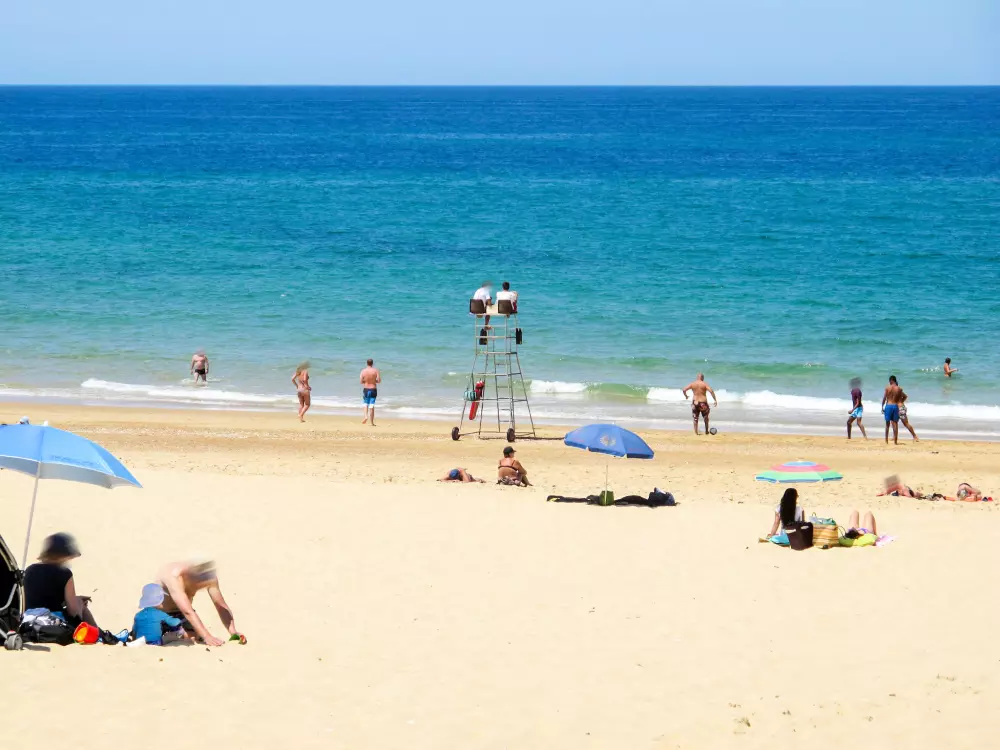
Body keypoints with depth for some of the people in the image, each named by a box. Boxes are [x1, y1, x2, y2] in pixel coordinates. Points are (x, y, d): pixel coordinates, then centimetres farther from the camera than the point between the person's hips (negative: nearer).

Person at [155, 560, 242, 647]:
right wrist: (207, 637, -51)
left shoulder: (209, 576, -18)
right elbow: (188, 612, -45)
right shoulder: (174, 578, -38)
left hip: (179, 613, 5)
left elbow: (222, 606, -14)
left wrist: (233, 632, -28)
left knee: (198, 638, -15)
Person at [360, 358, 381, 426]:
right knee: (372, 405, 2)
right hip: (373, 389, -1)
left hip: (366, 389, 1)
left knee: (366, 404, 19)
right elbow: (379, 381, -11)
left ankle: (366, 416, -4)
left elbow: (361, 382, -5)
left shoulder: (363, 371, -4)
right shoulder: (375, 371, -8)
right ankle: (372, 422, 4)